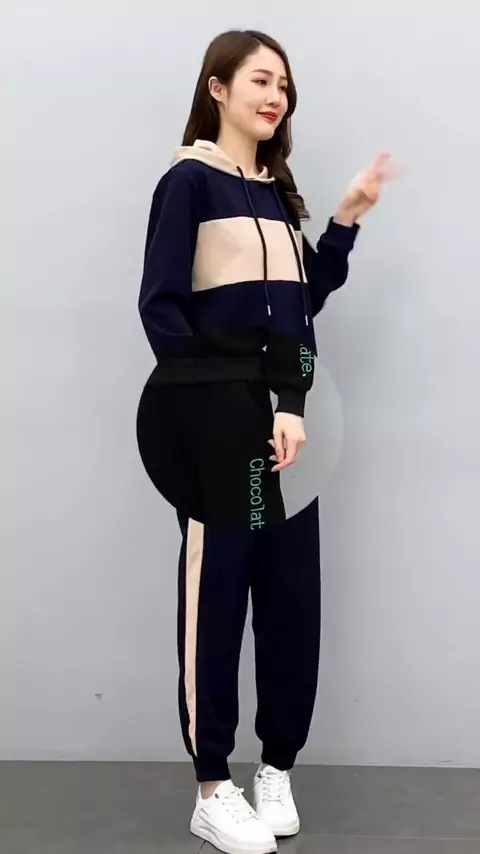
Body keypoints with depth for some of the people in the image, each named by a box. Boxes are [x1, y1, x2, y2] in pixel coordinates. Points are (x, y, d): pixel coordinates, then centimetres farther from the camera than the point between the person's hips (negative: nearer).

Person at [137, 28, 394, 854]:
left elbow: (306, 300, 12)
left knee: (292, 591, 7)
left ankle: (276, 770, 22)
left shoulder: (276, 190, 18)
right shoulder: (189, 179, -2)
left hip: (281, 413, 7)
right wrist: (220, 391, -12)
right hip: (213, 416, -7)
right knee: (216, 590, -1)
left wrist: (348, 219, 4)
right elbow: (160, 306, -9)